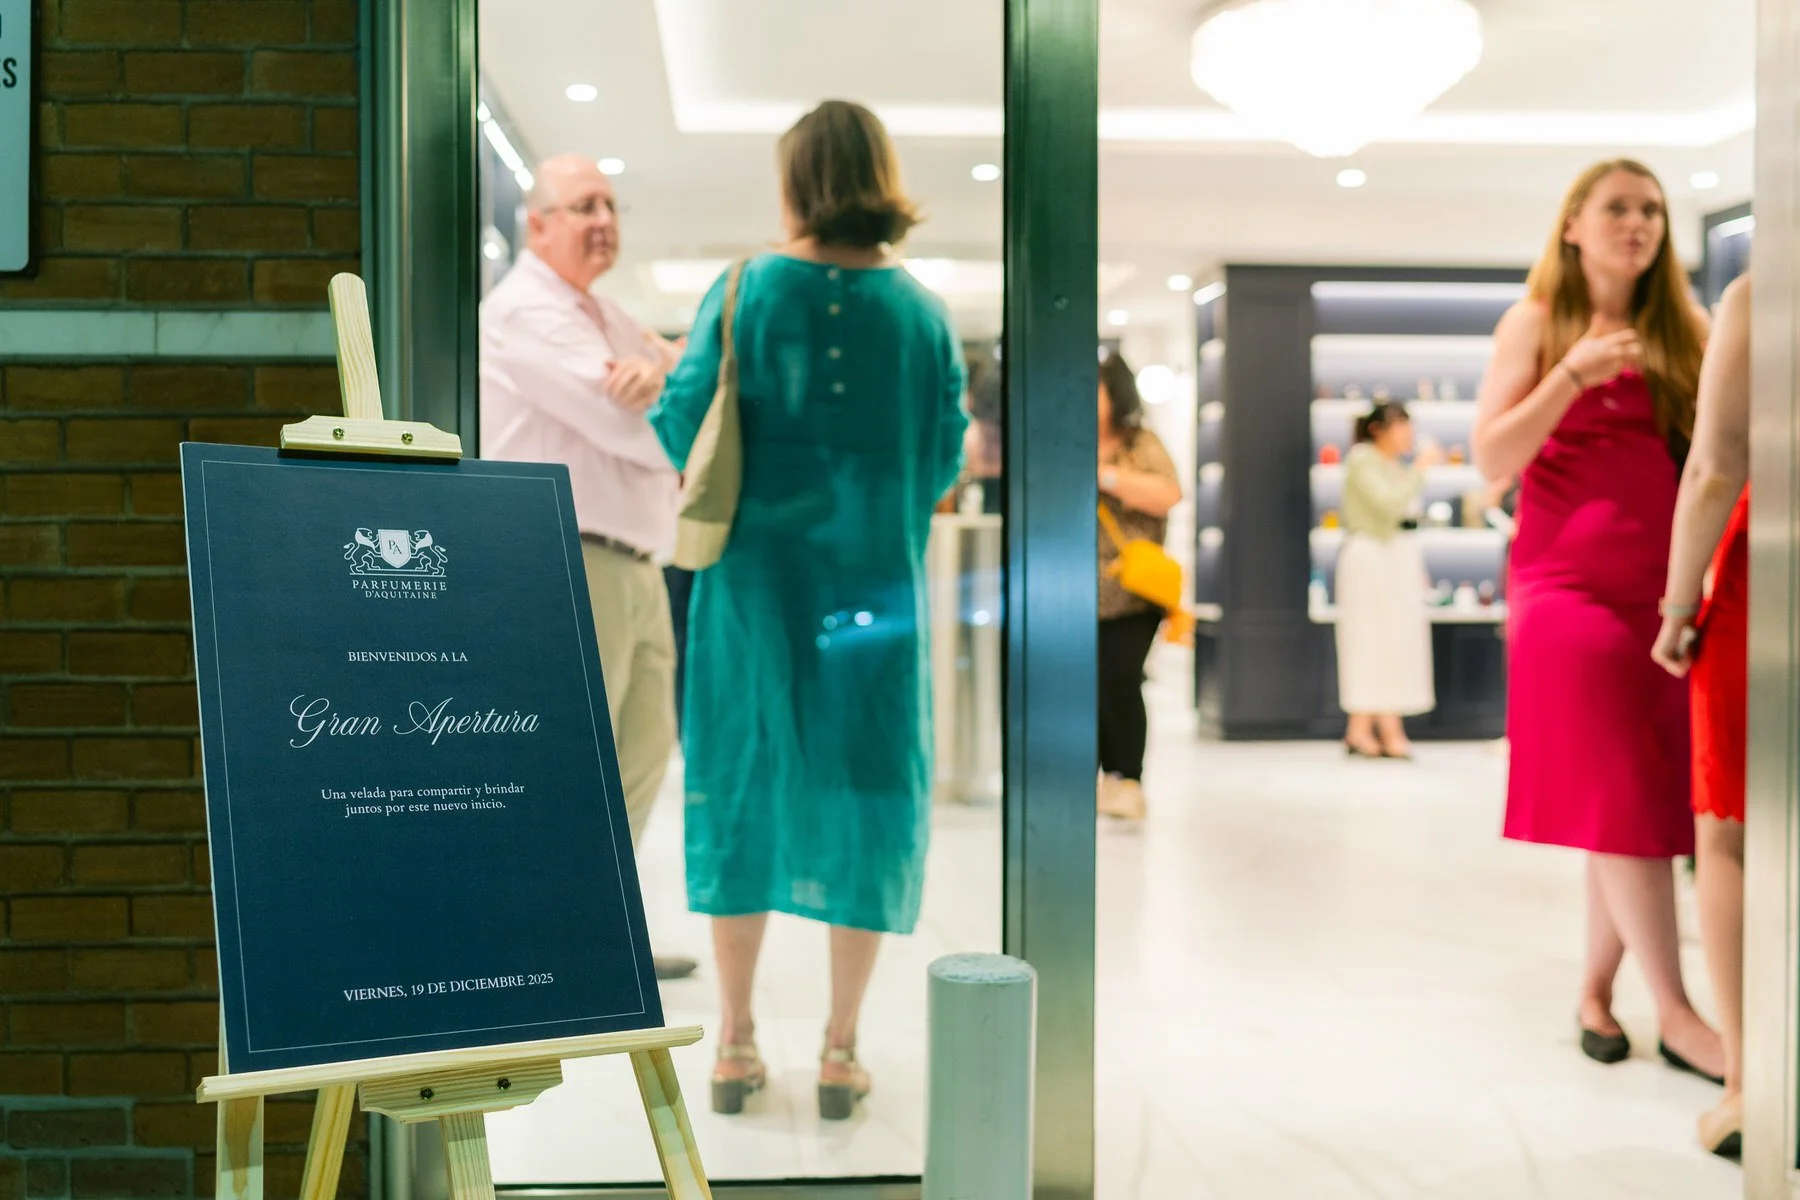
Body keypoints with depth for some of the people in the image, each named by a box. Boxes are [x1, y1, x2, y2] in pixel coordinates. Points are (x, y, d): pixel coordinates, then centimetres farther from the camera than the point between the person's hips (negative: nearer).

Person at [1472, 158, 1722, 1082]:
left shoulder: (1681, 331, 13)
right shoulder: (1536, 322, 5)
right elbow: (1492, 460, -5)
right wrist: (1571, 374, -15)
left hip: (1666, 584, 4)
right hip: (1572, 581, -4)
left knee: (1637, 801, 4)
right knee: (1620, 797, -7)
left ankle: (1596, 988, 17)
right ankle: (1677, 1019, -3)